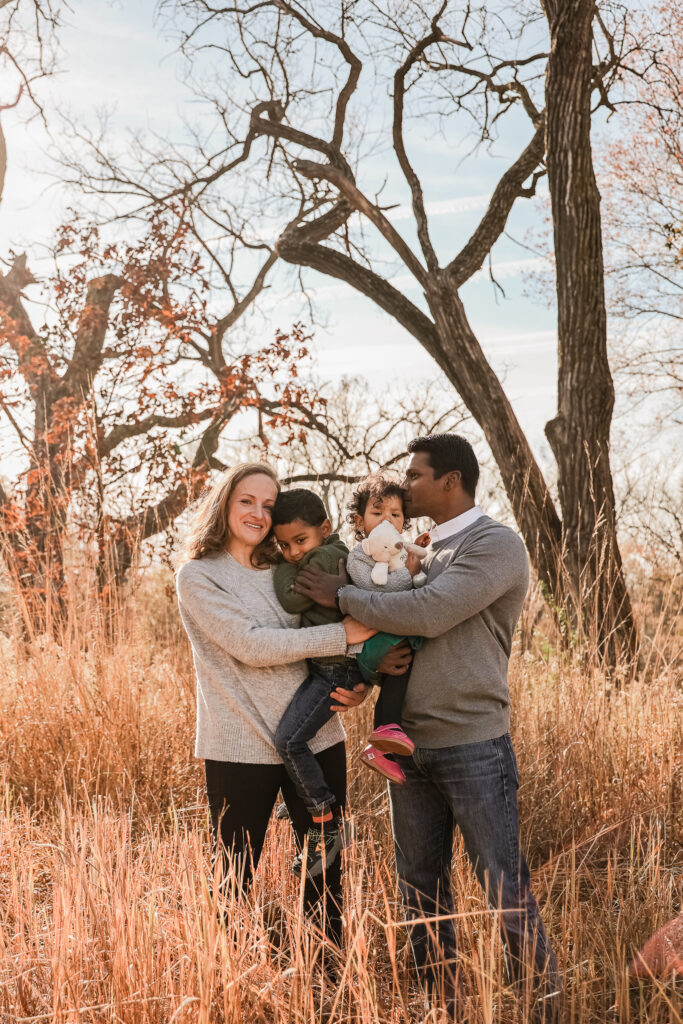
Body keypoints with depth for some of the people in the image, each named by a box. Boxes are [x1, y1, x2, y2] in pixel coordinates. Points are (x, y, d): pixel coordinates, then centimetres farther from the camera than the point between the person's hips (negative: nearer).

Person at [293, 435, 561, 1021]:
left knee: (505, 888, -2)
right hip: (410, 745, 8)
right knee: (421, 885, 13)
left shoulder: (497, 545, -10)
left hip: (472, 747, -8)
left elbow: (429, 614, -22)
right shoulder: (426, 552, 15)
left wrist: (343, 595, -11)